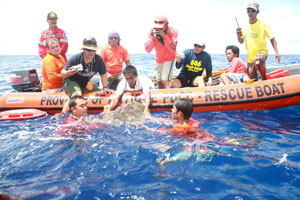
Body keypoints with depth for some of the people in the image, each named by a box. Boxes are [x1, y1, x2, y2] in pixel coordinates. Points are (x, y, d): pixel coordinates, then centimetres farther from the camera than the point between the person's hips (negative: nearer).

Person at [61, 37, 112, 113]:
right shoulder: (75, 59, -23)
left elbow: (103, 74, 0)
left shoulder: (98, 59, -13)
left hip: (85, 84, 6)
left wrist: (105, 87, -9)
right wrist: (68, 73, -40)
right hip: (71, 81, -5)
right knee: (77, 96, -34)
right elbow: (63, 74, -17)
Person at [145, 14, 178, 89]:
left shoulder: (173, 32, -20)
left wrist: (165, 36, -35)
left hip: (169, 58, -4)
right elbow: (148, 50, -16)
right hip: (158, 59, 4)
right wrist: (152, 38, -31)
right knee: (159, 81, 9)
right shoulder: (153, 32, -14)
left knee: (165, 81, -18)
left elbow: (173, 50, -28)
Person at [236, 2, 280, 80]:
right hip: (250, 55, 4)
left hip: (262, 51, -4)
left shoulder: (263, 24, -9)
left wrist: (276, 52, -18)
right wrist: (239, 36, -16)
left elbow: (272, 38, -6)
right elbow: (241, 41, 7)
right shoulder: (245, 27, 2)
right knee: (252, 80, 7)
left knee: (257, 63, -38)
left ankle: (264, 78, -11)